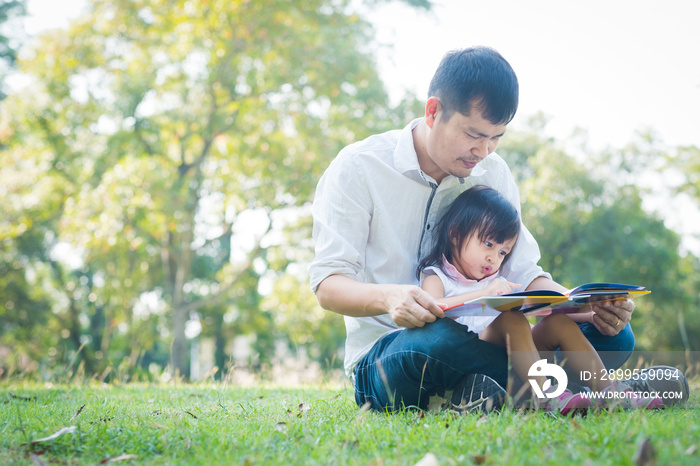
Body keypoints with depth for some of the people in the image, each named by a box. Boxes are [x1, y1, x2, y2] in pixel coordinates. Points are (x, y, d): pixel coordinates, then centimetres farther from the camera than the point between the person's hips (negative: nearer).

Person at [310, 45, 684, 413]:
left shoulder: (493, 172, 9)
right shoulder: (358, 168, -7)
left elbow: (523, 273, 6)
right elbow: (327, 284, -13)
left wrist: (589, 308, -15)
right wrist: (387, 297, -36)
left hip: (474, 344, 5)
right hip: (381, 355, -5)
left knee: (615, 336, -13)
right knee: (441, 339, -42)